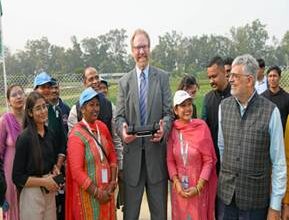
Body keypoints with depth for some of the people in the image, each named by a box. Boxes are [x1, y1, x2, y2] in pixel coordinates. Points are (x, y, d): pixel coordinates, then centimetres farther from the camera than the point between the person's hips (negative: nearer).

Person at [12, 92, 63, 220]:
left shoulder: (50, 134, 4)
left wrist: (55, 169, 0)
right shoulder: (24, 138, -15)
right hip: (32, 193, -6)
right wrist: (43, 181, -15)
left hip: (50, 192, 6)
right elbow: (17, 177, -13)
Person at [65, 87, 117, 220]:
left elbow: (112, 155, 8)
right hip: (88, 193, -6)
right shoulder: (77, 134, -15)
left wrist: (113, 182, -3)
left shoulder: (102, 127, 3)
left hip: (106, 190, 6)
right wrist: (97, 193, -14)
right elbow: (76, 171, -18)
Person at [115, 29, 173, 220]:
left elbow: (169, 112, 0)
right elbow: (120, 116, 5)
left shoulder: (163, 77, 4)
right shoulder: (124, 81, 8)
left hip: (156, 149, -1)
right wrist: (122, 130, -17)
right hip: (132, 150, 1)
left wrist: (164, 129, -21)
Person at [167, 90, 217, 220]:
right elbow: (170, 160, 2)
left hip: (199, 186, -2)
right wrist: (177, 183, -9)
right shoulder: (173, 129, -4)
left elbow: (209, 160, -9)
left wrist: (198, 187, -13)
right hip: (179, 187, 2)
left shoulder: (201, 127, -11)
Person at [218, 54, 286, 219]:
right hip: (226, 193, 3)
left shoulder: (270, 111, -13)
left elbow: (279, 162, -9)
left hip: (256, 198, -3)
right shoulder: (224, 106, 0)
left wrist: (275, 206, -7)